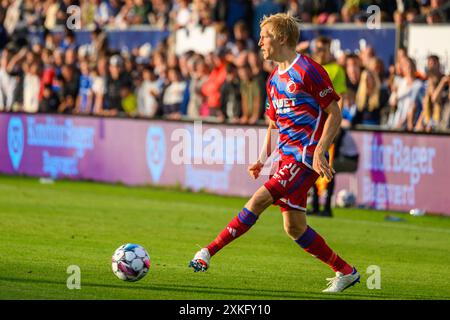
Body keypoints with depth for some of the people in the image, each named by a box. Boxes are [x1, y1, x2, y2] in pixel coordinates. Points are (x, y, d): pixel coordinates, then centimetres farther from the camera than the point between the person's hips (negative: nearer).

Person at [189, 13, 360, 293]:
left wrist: (319, 152, -19)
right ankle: (346, 272, 16)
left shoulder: (308, 70, -10)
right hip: (287, 157, 9)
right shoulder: (274, 80, 16)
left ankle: (209, 251, -19)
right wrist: (263, 159, 13)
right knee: (295, 228, 6)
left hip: (306, 157, -9)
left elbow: (335, 114, -10)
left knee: (259, 200, -19)